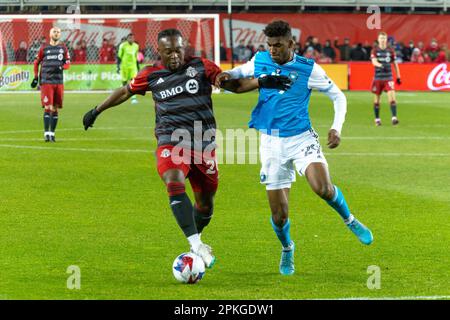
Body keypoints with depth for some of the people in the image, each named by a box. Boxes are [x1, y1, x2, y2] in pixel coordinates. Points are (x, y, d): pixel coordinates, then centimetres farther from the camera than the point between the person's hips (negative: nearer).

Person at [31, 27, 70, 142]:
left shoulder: (63, 48, 9)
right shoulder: (44, 48, 4)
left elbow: (67, 63, 10)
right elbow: (36, 62, 12)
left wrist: (61, 67, -11)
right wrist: (36, 77, 7)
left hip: (59, 81, 3)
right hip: (46, 81, -3)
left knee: (55, 109, 5)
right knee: (47, 108, -10)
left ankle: (52, 133, 11)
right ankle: (46, 133, -11)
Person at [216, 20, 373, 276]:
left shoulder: (308, 69, -6)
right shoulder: (260, 62, 0)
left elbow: (338, 96, 4)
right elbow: (241, 72, 20)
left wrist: (337, 128, -9)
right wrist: (228, 75, -3)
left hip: (302, 137, -2)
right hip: (271, 142, 2)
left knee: (323, 188, -27)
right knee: (279, 214, -1)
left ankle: (350, 220, 5)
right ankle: (287, 248, 32)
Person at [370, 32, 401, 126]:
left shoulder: (390, 51, 6)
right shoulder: (375, 51, 0)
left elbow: (395, 64, 14)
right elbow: (374, 62, -16)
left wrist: (398, 77, 13)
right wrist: (381, 65, -37)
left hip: (388, 78, 0)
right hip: (378, 78, 0)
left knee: (392, 97, -15)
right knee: (377, 99, 6)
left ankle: (394, 118, -19)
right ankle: (377, 119, 19)